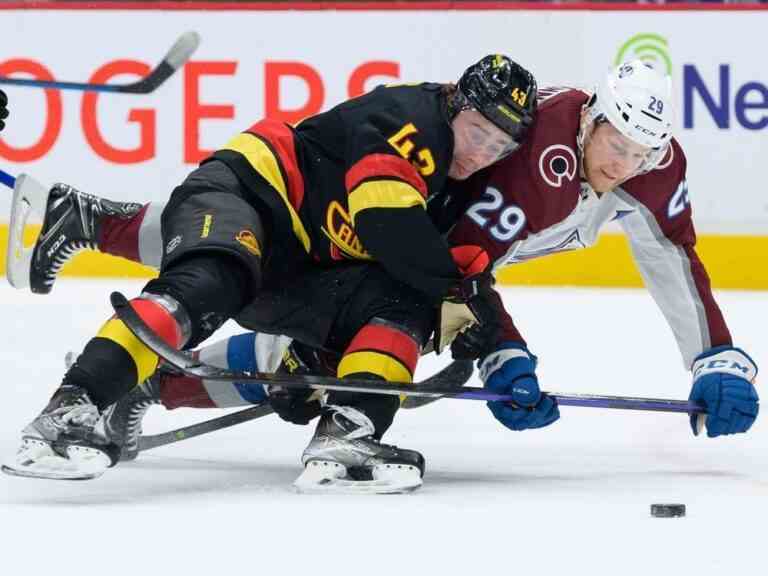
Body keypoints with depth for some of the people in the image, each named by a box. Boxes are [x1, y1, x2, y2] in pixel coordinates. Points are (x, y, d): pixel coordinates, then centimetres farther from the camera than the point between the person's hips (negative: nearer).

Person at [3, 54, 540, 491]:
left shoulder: (466, 188, 14)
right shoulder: (410, 117, -14)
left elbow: (469, 269, 24)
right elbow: (387, 221, -25)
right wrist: (453, 283, -14)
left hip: (295, 274, 9)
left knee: (405, 304, -9)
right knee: (209, 284, -38)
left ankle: (346, 432, -30)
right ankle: (72, 411, -54)